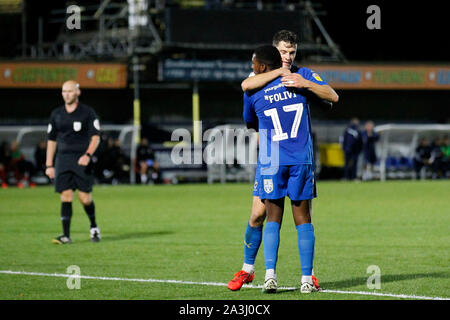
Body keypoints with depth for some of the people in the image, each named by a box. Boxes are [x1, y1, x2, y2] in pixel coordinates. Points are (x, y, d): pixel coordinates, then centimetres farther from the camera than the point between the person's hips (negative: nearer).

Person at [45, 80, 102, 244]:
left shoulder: (88, 112, 0)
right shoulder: (56, 114, 11)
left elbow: (96, 137, -4)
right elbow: (51, 140, 16)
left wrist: (88, 155, -20)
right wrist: (49, 165, 10)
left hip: (82, 160, -3)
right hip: (63, 159, 3)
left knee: (85, 198, -3)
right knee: (66, 196, -6)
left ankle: (94, 227, 21)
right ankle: (66, 235, -7)